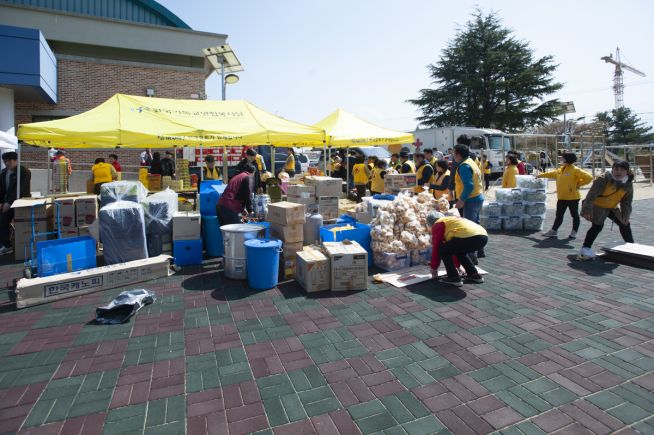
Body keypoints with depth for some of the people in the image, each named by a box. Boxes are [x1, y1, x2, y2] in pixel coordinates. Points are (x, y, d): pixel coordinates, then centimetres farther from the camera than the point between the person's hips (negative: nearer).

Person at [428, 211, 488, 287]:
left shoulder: (438, 224, 15)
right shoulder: (454, 219, 38)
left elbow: (436, 247, 14)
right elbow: (455, 247, 45)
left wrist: (434, 268, 25)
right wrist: (457, 265, 53)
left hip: (469, 237, -9)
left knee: (442, 250, 10)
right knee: (460, 250, 32)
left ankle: (454, 277, 7)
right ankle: (474, 275, 27)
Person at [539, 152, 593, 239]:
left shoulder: (576, 170, -13)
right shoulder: (561, 169, 9)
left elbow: (589, 177, -17)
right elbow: (551, 174, 26)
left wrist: (578, 184, -13)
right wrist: (541, 175, 32)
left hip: (572, 197, -7)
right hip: (561, 197, 7)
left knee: (575, 215, 7)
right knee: (559, 215, 11)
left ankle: (574, 232, 15)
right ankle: (553, 231, 16)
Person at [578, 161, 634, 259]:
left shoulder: (629, 184, -4)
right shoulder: (603, 179, -24)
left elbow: (627, 202, 4)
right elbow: (591, 195, -27)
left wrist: (626, 216, -5)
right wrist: (588, 210, -32)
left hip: (611, 207, 7)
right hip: (597, 206, -7)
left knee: (625, 224, 15)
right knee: (597, 225, -22)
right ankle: (585, 248, -20)